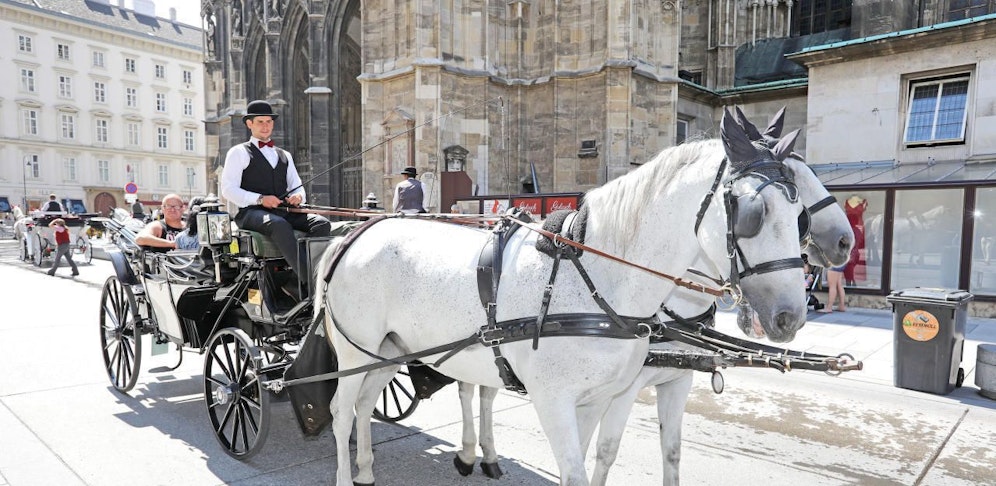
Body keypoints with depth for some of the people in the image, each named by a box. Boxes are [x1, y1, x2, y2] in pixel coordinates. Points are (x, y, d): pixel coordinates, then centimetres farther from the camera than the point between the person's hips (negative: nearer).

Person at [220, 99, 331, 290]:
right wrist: (260, 199, -15)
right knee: (279, 225, -40)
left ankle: (296, 282, -35)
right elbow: (228, 189, 0)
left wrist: (297, 196, 0)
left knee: (322, 223, -24)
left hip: (283, 211, 5)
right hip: (251, 212, -5)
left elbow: (297, 186, 26)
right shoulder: (239, 152, 11)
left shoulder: (284, 155, 28)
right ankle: (307, 280, -43)